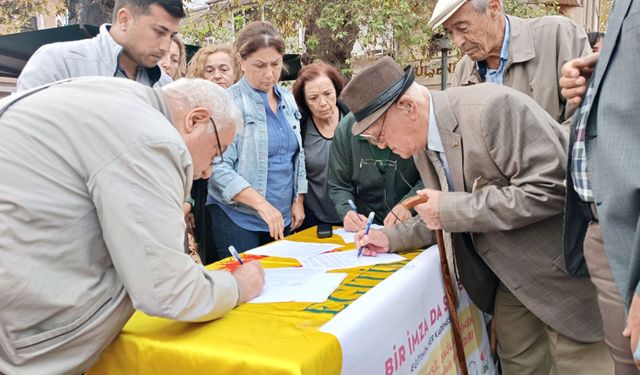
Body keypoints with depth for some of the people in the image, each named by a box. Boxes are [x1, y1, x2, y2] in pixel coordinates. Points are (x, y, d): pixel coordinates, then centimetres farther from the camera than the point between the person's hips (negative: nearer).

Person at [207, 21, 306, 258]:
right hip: (239, 217, -6)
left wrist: (298, 200, 8)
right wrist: (262, 204, -24)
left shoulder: (287, 99, 9)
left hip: (283, 217, 6)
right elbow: (219, 168, -18)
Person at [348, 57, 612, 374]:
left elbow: (550, 188, -30)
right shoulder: (422, 146, 2)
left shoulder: (491, 108, -26)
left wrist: (452, 209, -26)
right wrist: (392, 239, 2)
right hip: (511, 275, 8)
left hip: (562, 269, -7)